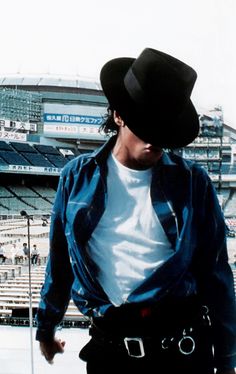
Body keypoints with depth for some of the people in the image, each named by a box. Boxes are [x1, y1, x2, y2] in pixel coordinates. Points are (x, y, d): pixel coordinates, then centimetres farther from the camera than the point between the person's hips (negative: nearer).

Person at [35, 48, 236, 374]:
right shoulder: (79, 177, 5)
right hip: (109, 345, 1)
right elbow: (60, 261, 16)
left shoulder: (192, 182, 2)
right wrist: (46, 327, 24)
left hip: (183, 346, -1)